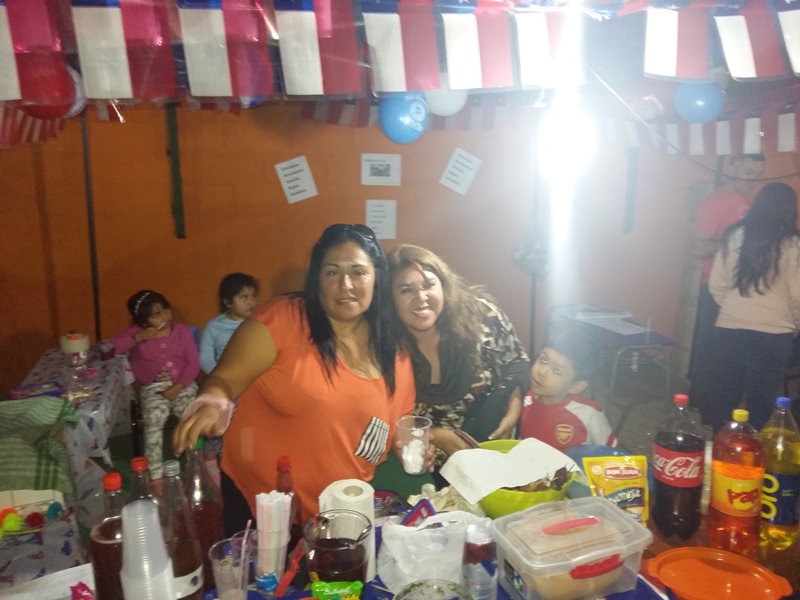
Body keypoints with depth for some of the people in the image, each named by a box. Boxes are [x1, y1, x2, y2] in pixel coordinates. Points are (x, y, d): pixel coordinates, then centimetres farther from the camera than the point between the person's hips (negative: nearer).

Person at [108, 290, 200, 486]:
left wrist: (178, 386, -14)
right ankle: (156, 476, -27)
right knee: (153, 420, -32)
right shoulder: (135, 332, 5)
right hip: (153, 388, -1)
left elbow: (193, 363, 0)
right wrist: (138, 338, -13)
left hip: (182, 385, 1)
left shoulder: (183, 331, 6)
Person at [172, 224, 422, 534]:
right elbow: (224, 380, -16)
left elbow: (399, 426, 13)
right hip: (258, 505, -4)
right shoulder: (284, 318, -13)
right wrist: (212, 406, -36)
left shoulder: (396, 356, 1)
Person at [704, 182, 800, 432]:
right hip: (774, 334, -2)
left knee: (725, 392, 14)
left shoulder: (736, 235, -2)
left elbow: (716, 285, 1)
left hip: (731, 328, 2)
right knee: (760, 398, 11)